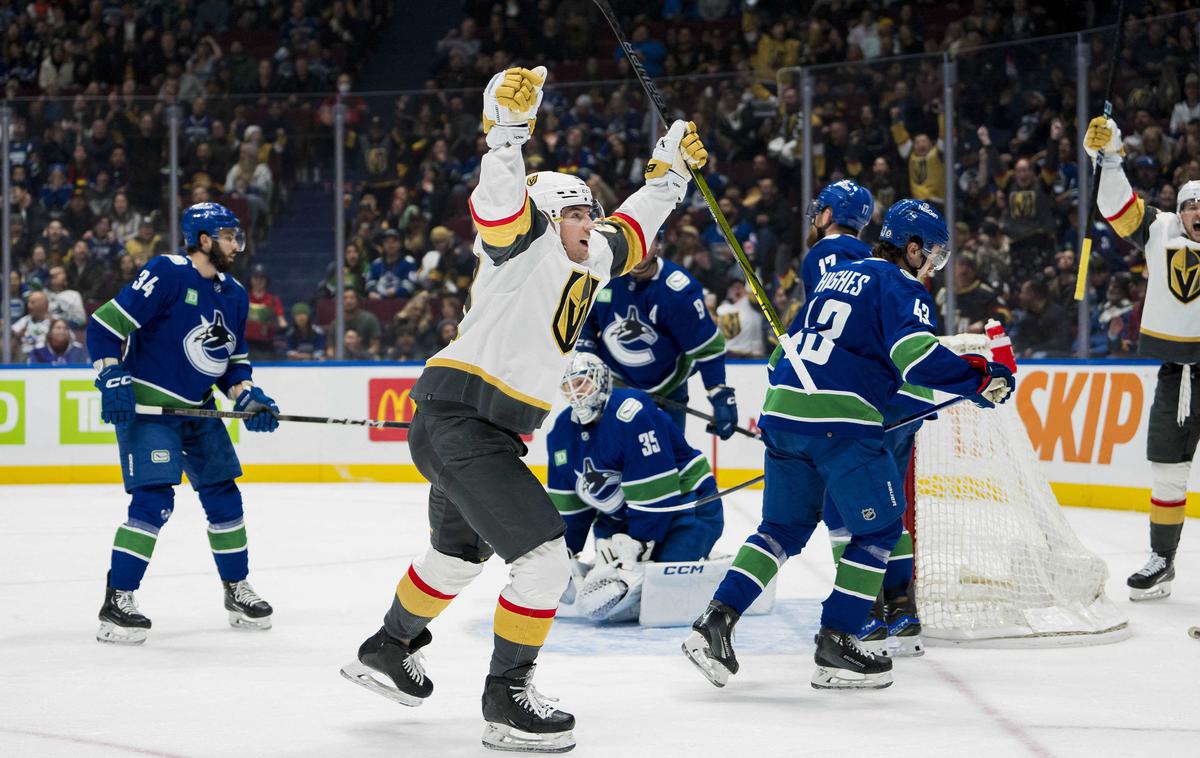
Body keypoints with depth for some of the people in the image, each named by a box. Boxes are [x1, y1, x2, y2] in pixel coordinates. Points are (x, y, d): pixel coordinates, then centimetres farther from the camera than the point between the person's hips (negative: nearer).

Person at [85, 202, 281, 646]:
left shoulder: (234, 296, 9)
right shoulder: (167, 274, -15)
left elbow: (233, 360, 18)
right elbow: (105, 323, -16)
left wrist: (248, 398, 1)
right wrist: (112, 379, -22)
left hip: (199, 409, 8)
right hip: (146, 405, -8)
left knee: (224, 496, 10)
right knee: (154, 500, -17)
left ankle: (237, 592, 26)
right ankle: (116, 602, -11)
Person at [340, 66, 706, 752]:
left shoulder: (589, 261, 16)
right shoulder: (525, 244, -9)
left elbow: (630, 231, 33)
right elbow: (499, 201, -30)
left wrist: (671, 168, 31)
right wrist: (507, 129, -41)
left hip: (485, 432, 10)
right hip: (457, 419, -10)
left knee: (460, 553, 29)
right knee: (545, 555, -14)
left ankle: (387, 650, 48)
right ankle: (508, 699, -6)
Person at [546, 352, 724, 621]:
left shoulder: (630, 414, -25)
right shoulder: (562, 431, 3)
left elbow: (656, 491, -26)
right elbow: (566, 503, 10)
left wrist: (637, 545, -23)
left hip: (684, 506, -8)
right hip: (621, 516, 8)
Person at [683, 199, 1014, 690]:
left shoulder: (835, 276, 24)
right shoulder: (900, 286, -1)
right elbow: (914, 353, -18)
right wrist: (980, 379, -11)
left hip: (781, 410, 8)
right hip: (839, 419, -8)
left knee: (785, 525, 18)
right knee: (880, 526, 5)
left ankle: (716, 621, 5)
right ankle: (836, 645, 1)